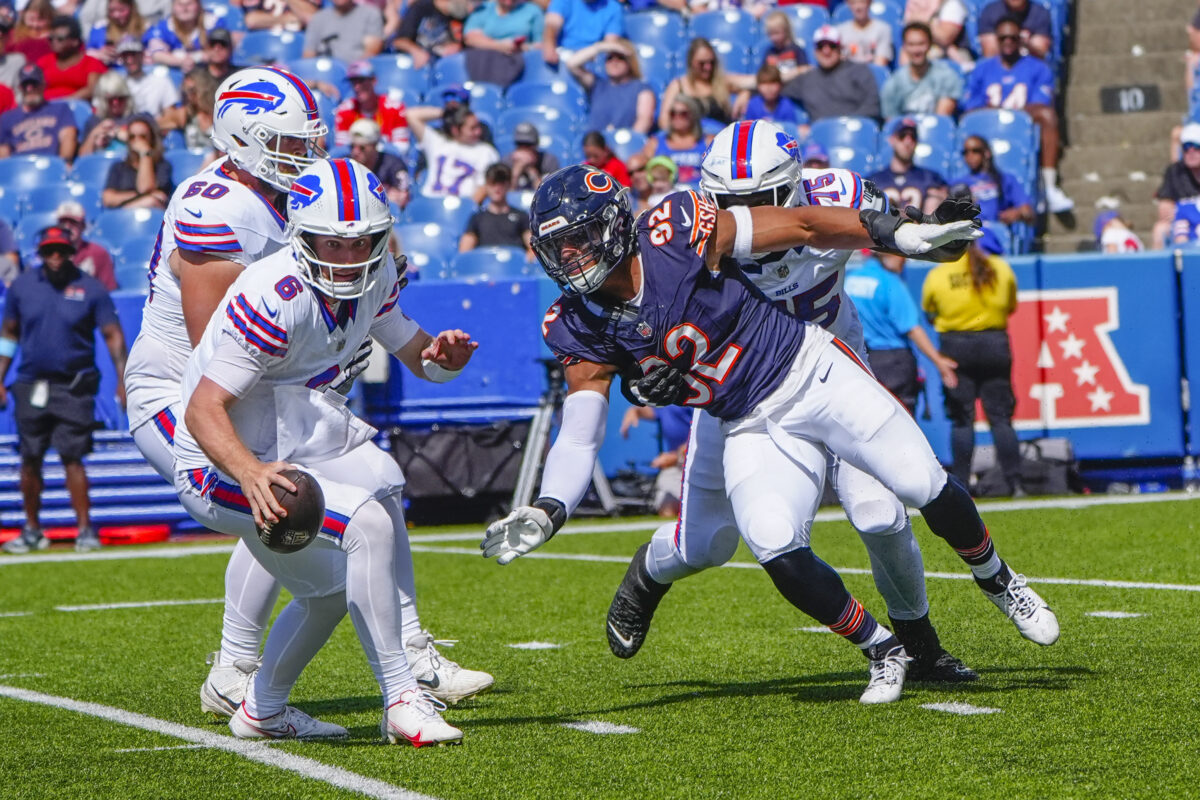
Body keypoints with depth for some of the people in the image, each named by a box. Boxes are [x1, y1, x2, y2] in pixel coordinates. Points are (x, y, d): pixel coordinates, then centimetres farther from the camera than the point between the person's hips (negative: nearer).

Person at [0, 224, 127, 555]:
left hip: (73, 388, -3)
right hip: (30, 386, 3)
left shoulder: (90, 289, -2)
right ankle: (32, 531, 17)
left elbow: (112, 335, -1)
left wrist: (123, 380, -9)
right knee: (30, 460, 6)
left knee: (72, 457, -10)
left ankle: (85, 529, -5)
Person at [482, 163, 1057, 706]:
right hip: (751, 428, 3)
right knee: (775, 548, -20)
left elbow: (801, 226, -11)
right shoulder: (579, 326, -8)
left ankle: (997, 582, 23)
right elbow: (578, 436, -10)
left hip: (810, 372, -2)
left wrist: (902, 234, -12)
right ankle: (881, 650, 3)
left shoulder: (675, 232, -19)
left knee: (923, 485, -8)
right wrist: (548, 511, -27)